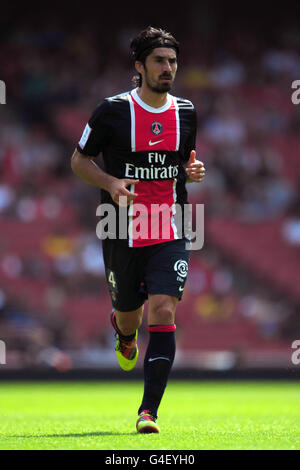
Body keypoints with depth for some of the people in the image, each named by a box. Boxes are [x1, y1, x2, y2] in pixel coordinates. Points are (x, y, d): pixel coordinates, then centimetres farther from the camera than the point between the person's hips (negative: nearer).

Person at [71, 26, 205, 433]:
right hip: (123, 233, -1)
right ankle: (124, 331, 52)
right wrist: (111, 183, -15)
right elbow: (79, 160, 3)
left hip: (170, 234, 1)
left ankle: (148, 411, -13)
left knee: (163, 312, -15)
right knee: (129, 315, 10)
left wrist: (193, 169, -1)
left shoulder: (186, 112, 5)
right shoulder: (113, 110, -6)